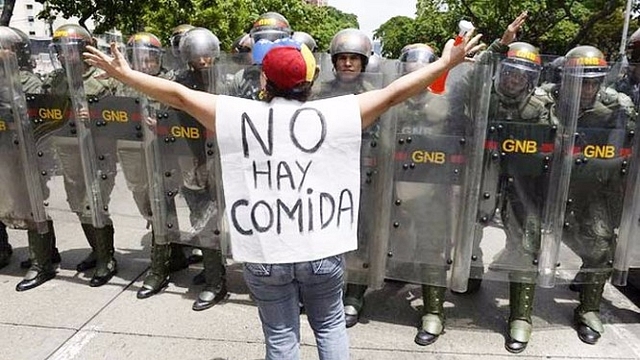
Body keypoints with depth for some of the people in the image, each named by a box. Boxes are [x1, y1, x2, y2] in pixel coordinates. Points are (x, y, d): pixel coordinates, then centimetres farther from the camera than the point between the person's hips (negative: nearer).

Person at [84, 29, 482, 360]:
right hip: (322, 247, 1)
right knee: (330, 326, 25)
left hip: (264, 251, 0)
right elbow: (393, 94, -1)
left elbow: (178, 95, 2)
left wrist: (123, 73, 16)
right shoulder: (332, 114, -7)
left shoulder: (241, 116, -6)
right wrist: (446, 63, 11)